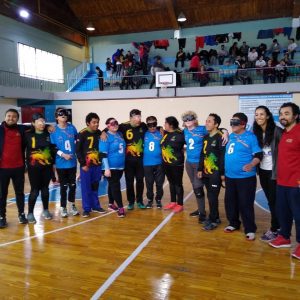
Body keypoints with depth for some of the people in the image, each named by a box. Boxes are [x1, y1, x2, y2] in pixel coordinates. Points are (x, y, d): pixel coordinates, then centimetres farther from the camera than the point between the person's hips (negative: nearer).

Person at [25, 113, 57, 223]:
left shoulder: (48, 134, 3)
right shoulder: (28, 135, -6)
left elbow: (53, 149, 9)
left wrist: (53, 162, 7)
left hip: (47, 167, 3)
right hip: (34, 167, -3)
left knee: (45, 189, 13)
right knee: (34, 190, 1)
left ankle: (46, 210, 28)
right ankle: (30, 213, 16)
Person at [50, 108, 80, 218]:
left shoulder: (72, 128, 1)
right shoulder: (53, 130, -7)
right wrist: (63, 154, -18)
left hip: (72, 162, 3)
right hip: (61, 163, -3)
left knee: (73, 184, 11)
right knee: (64, 186, 7)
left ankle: (72, 205, 28)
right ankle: (63, 207, 22)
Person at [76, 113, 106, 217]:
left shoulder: (99, 133, 6)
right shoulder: (82, 134, -9)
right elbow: (78, 150, -9)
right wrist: (83, 164, -12)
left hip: (97, 165, 5)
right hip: (86, 165, -4)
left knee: (95, 187, 14)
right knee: (86, 188, 2)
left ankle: (95, 206, 26)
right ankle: (86, 209, 13)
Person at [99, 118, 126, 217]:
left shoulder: (120, 134, 7)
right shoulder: (106, 137, -12)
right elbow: (103, 154, -17)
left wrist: (123, 163, 14)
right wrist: (106, 168, -21)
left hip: (120, 166, 7)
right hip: (111, 167, -7)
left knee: (113, 186, 18)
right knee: (115, 187, -4)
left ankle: (111, 204, 31)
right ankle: (120, 207, 2)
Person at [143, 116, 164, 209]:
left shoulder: (160, 134, -2)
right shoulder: (144, 134, 1)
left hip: (159, 163, -1)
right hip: (147, 163, 1)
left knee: (159, 183, 7)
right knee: (149, 184, 10)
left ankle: (158, 200, 25)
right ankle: (150, 200, 26)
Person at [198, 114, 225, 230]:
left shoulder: (220, 138, -12)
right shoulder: (206, 137, 13)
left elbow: (223, 156, -15)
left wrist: (222, 173, -17)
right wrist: (200, 169, 14)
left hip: (216, 173, -7)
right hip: (206, 172, 8)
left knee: (213, 197, -2)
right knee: (210, 196, 14)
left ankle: (213, 220, 10)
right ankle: (215, 217, 27)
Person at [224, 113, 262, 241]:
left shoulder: (251, 137, -9)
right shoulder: (231, 136, 10)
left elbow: (258, 155, -12)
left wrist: (251, 165, -31)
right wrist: (223, 172, 18)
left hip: (245, 177, -7)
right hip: (229, 176, 7)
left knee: (245, 204, 0)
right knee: (230, 201, 15)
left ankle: (250, 229, 15)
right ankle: (233, 223, 33)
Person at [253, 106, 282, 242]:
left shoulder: (276, 131, -12)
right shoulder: (256, 132, 7)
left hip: (274, 171, -6)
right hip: (262, 171, 6)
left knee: (273, 201, 3)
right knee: (270, 200, 16)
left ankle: (274, 230, 16)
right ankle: (278, 225, 30)